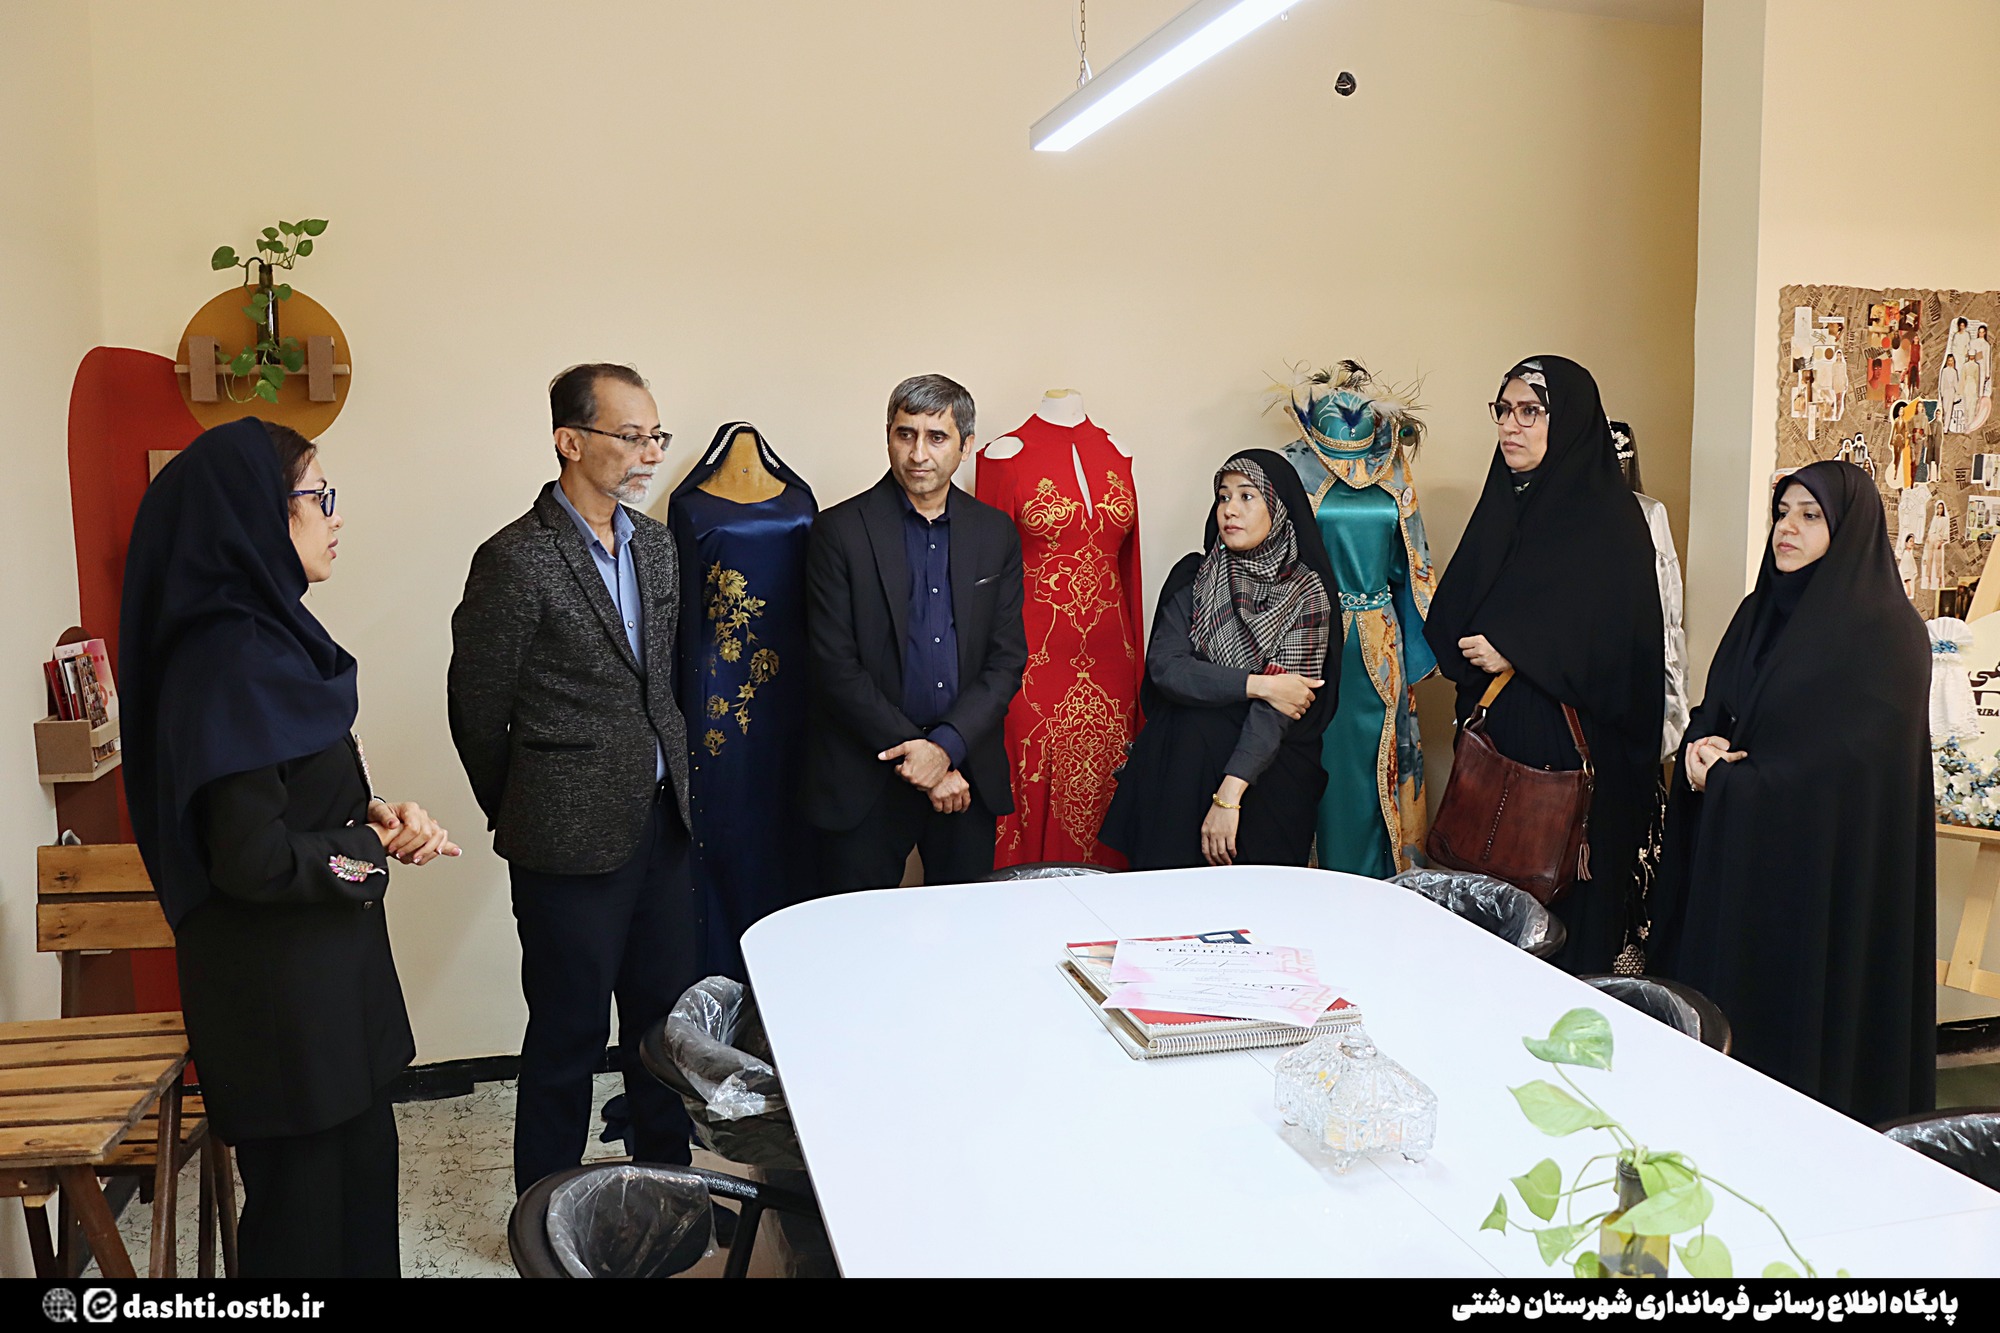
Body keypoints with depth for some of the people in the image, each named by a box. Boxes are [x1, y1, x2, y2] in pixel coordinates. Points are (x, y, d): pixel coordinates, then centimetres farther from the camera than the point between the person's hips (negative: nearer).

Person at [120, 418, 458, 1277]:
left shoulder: (271, 636, 6)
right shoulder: (234, 662, -23)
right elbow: (253, 859, -25)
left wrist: (374, 815, -3)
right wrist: (377, 844, -11)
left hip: (329, 960, 9)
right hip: (279, 984, -9)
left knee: (361, 1163, 21)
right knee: (306, 1206, 8)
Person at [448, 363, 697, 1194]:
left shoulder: (655, 543, 8)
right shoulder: (516, 560, -15)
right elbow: (478, 711, -7)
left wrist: (671, 788, 15)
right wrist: (516, 816, 4)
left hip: (663, 820, 7)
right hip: (574, 838, -6)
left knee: (667, 1016, 17)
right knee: (569, 1033, 7)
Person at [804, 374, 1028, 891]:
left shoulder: (996, 532, 6)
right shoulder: (841, 530, -4)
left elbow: (1008, 659, 3)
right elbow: (835, 666, -9)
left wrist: (947, 746, -12)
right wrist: (914, 753, -12)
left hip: (968, 773, 3)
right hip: (866, 778, -3)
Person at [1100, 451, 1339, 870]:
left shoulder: (1306, 593, -2)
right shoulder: (1193, 576, 6)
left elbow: (1276, 709, -12)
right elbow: (1164, 666, -7)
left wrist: (1230, 794, -21)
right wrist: (1256, 684, -15)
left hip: (1265, 762, -2)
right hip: (1180, 761, 2)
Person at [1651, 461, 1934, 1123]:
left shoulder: (1886, 633, -11)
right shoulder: (1761, 610, 11)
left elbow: (1853, 766, -16)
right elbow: (1714, 708, 15)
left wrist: (1729, 776, -12)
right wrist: (1703, 743, -8)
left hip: (1818, 864, -6)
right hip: (1734, 854, 6)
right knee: (1720, 990, 9)